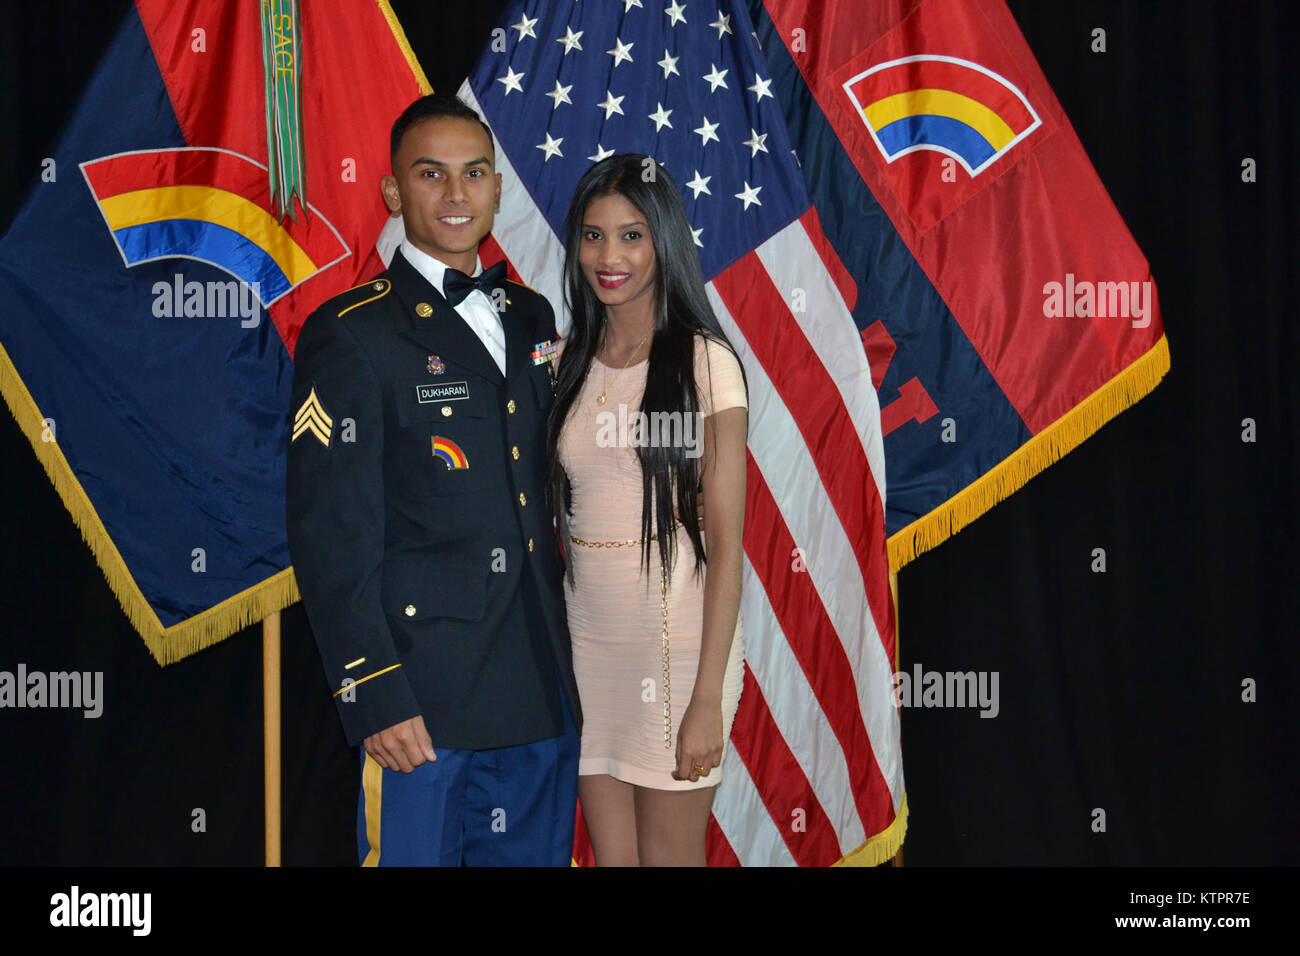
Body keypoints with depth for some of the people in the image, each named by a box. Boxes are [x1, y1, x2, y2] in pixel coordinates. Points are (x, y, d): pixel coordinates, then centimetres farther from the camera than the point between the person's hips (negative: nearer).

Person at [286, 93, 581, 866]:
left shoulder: (531, 319, 14)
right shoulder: (352, 335, -6)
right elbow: (331, 534, -11)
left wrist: (569, 657, 12)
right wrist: (374, 697, -16)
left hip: (541, 688, 6)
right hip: (420, 700, -6)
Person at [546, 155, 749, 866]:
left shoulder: (704, 362, -8)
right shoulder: (574, 362, 9)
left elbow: (725, 540, -11)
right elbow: (565, 518, 13)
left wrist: (709, 698, -15)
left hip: (678, 638, -5)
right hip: (588, 638, 5)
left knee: (669, 857, 4)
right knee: (611, 855, 11)